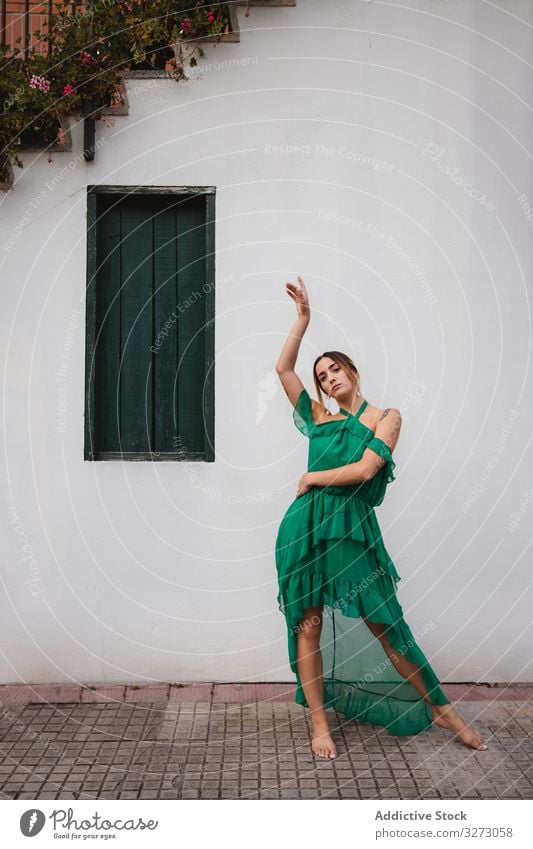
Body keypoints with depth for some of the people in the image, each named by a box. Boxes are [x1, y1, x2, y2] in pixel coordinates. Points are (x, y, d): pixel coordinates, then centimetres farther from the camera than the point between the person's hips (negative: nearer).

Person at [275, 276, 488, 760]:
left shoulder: (385, 417, 4)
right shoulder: (319, 417, 14)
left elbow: (366, 469, -11)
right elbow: (283, 368, 9)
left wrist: (313, 477, -1)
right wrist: (303, 318, 8)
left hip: (352, 527, -3)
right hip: (306, 526, 4)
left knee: (385, 623, -1)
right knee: (308, 625, 3)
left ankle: (442, 710, 16)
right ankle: (320, 724, 15)